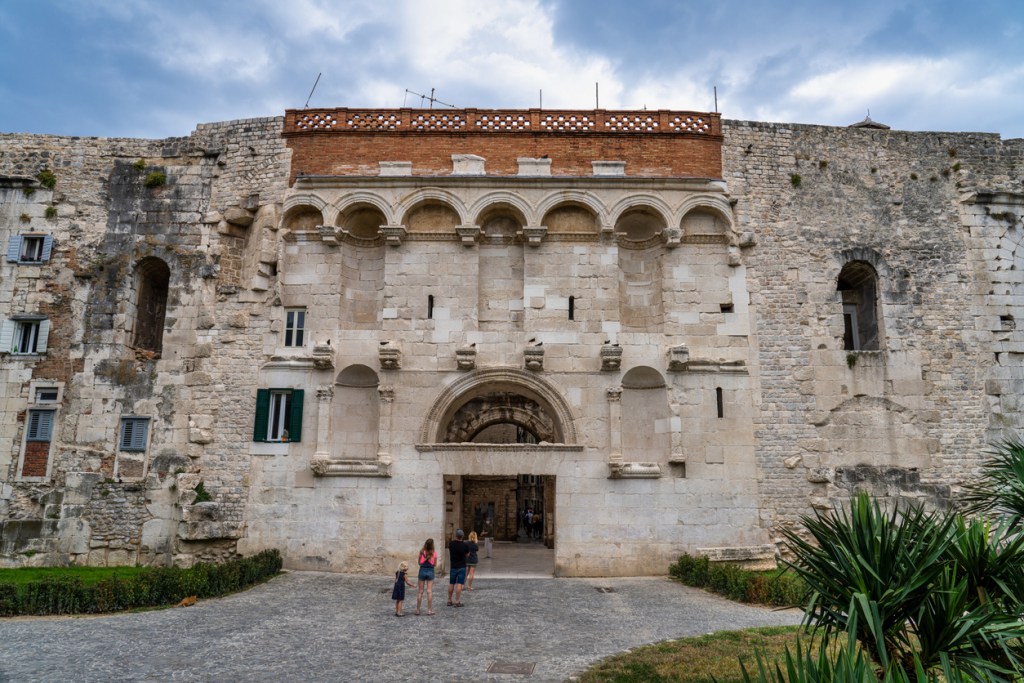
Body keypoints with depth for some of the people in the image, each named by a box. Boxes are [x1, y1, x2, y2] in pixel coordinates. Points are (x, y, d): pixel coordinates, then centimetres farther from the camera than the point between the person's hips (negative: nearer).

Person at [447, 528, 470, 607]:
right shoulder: (465, 545, -15)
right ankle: (457, 602, -2)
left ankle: (449, 601, 21)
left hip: (453, 566, 3)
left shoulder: (451, 544, -7)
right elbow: (467, 554, 1)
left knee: (451, 584, 13)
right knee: (459, 584, -1)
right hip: (461, 567, -3)